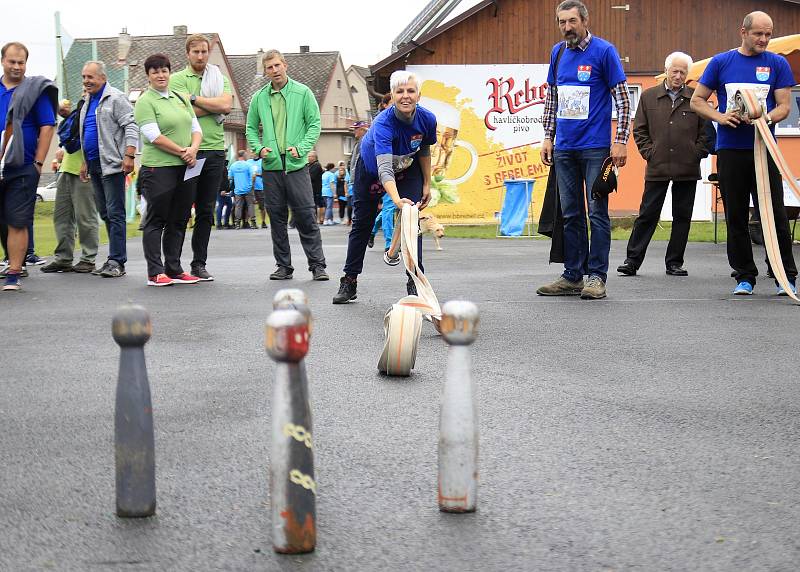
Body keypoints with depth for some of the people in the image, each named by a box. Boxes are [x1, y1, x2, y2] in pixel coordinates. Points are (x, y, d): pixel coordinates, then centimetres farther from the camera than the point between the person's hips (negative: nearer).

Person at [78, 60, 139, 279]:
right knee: (105, 214, 9)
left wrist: (129, 156, -22)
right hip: (95, 165, 9)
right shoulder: (87, 101, 20)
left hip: (112, 163, -9)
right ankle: (116, 259, 14)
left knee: (115, 213, -10)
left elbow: (131, 127, -14)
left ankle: (117, 262, -11)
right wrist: (85, 161, 23)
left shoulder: (116, 98, -7)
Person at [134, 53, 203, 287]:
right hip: (158, 169, -7)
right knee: (156, 221, -2)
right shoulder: (145, 102, -4)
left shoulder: (181, 99, 17)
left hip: (186, 169, 7)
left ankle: (174, 269, 17)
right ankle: (155, 273, 0)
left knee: (179, 221, 10)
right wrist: (182, 152, -14)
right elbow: (154, 136, -13)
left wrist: (193, 149, -6)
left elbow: (196, 128, 14)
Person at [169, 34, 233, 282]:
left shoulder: (219, 79, 14)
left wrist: (195, 98, -6)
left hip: (214, 151, 3)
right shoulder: (177, 79, 4)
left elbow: (227, 105, -5)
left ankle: (199, 264, 11)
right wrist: (215, 106, -4)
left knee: (206, 211, 6)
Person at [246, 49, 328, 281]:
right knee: (276, 217, 6)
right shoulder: (259, 98, 9)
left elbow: (314, 124, 2)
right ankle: (283, 266, 14)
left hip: (297, 164, -3)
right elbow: (251, 128, 17)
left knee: (306, 215, -6)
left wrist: (301, 148, -11)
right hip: (271, 166, 3)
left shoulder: (303, 93, 2)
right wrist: (259, 148, -2)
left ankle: (317, 265, -1)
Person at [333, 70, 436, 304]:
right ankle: (349, 281, 21)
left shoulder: (427, 119, -26)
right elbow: (384, 169, -52)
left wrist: (426, 185, 2)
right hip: (371, 170, -2)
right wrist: (397, 200, -67)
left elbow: (424, 151, -3)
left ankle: (415, 280, -6)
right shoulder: (383, 123, -40)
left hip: (408, 171, 2)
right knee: (362, 224, 9)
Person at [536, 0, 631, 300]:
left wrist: (621, 140, -13)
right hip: (564, 148, 6)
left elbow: (623, 99, -6)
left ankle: (596, 276, 2)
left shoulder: (604, 51, -5)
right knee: (570, 214, 9)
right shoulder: (558, 52, 11)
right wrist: (548, 136, 11)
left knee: (597, 212, -2)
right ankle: (572, 276, 15)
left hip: (596, 147, -5)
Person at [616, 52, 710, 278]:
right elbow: (639, 129, 9)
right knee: (647, 215, 1)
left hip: (687, 169, 1)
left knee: (682, 217, 6)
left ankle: (674, 262, 14)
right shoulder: (648, 97, 7)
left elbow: (706, 130, 8)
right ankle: (632, 260, 7)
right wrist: (648, 152, 0)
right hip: (657, 168, -1)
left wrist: (698, 153, -2)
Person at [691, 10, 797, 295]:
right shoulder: (721, 62, 6)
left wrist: (766, 118, -20)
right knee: (735, 217, 5)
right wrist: (721, 117, -10)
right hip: (730, 151, 1)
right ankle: (744, 276, 14)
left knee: (775, 215, -4)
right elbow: (697, 100, 8)